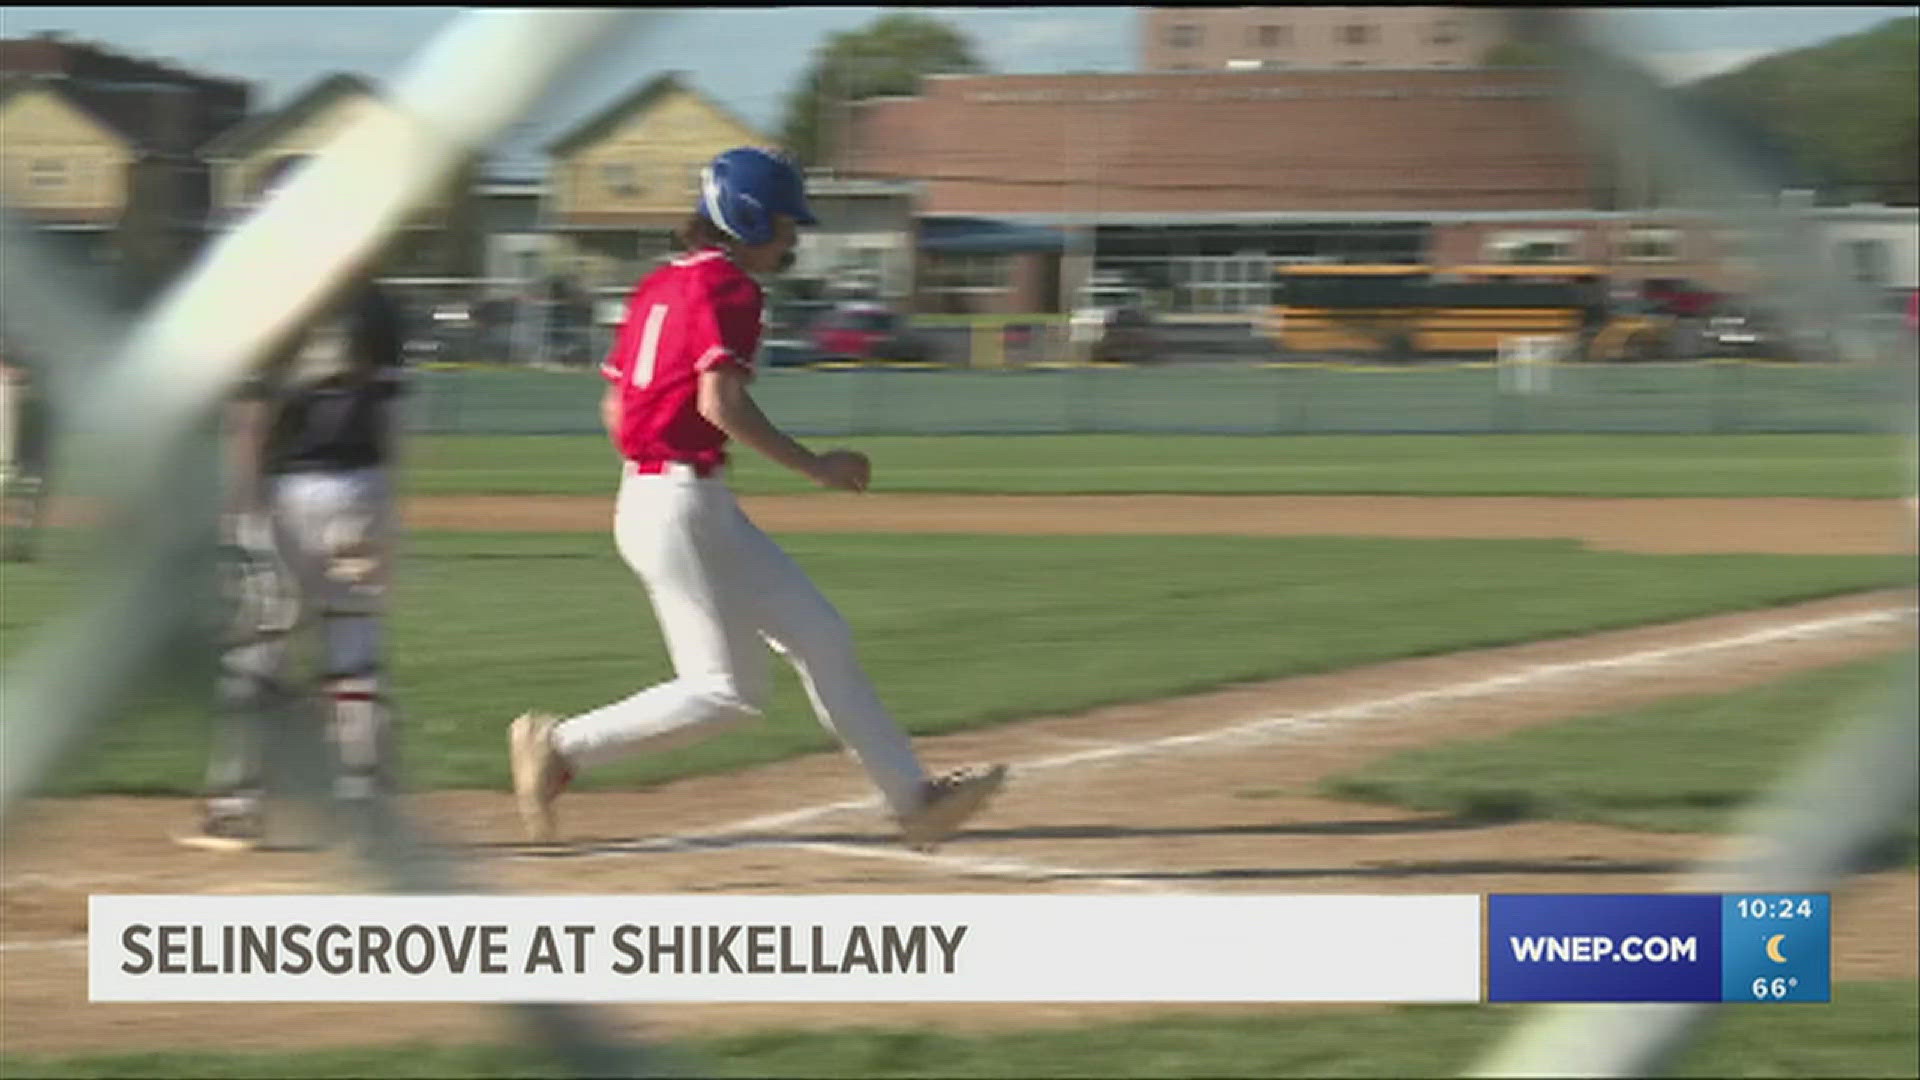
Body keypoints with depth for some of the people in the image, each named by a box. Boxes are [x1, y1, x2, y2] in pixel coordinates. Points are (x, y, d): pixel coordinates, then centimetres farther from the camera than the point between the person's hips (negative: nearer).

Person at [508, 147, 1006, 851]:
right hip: (680, 507, -10)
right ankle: (562, 746, -2)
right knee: (730, 692, -7)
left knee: (821, 638, 10)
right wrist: (813, 466, -16)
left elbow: (615, 408, 15)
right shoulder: (729, 288, -11)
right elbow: (719, 403, -23)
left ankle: (912, 798, 11)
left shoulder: (661, 285, 15)